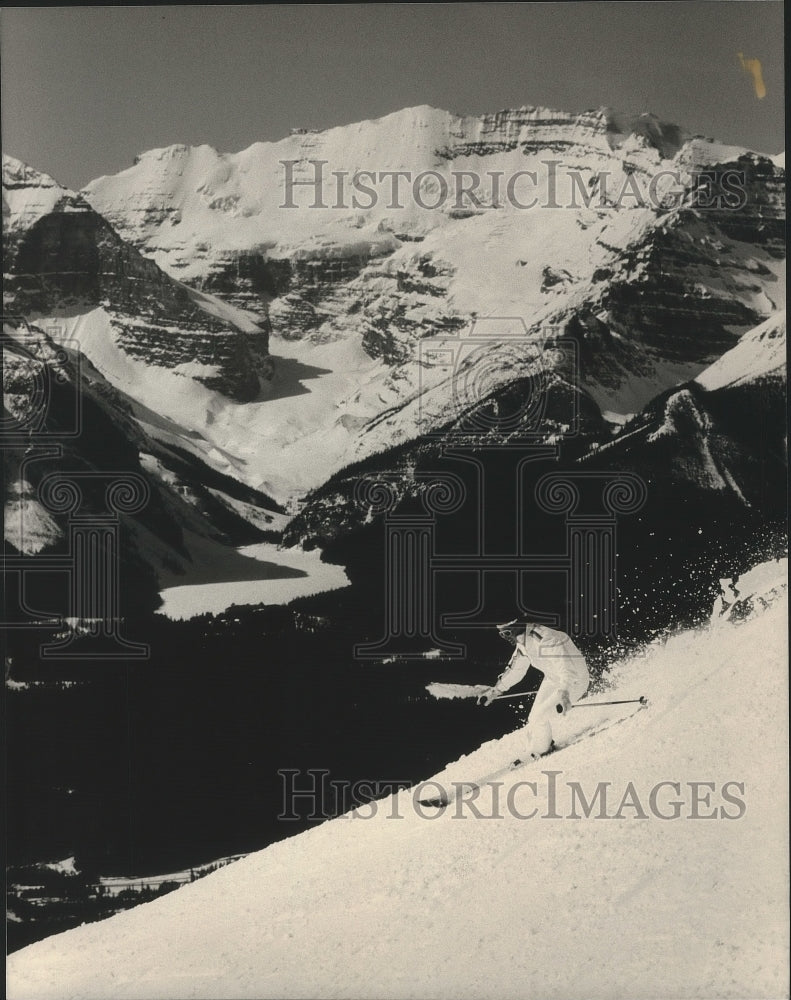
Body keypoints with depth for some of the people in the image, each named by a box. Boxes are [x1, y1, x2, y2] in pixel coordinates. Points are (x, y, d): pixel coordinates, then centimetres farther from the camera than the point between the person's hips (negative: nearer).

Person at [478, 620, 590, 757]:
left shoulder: (545, 641, -33)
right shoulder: (523, 642, -5)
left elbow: (567, 670, -39)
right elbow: (515, 670, 11)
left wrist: (564, 693, -53)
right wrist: (495, 690, 10)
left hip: (574, 681, -8)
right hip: (552, 679, 8)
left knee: (540, 717, -12)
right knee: (533, 719, 7)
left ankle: (541, 754, 9)